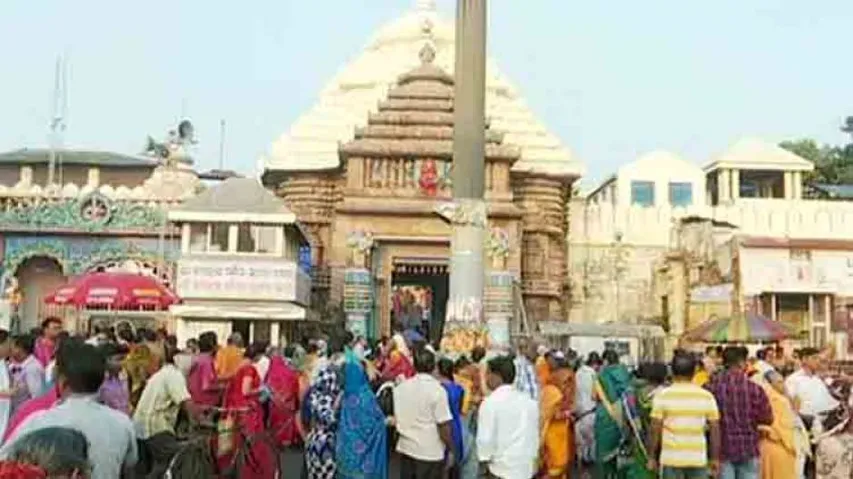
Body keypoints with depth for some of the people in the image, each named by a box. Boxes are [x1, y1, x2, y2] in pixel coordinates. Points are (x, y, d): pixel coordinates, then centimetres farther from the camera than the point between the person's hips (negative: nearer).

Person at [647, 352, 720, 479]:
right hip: (698, 459, 2)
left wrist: (652, 457, 2)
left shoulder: (663, 395, -5)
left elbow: (655, 430, -6)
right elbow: (715, 430, 1)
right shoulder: (707, 396, 1)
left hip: (671, 459, -2)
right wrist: (715, 459, 9)